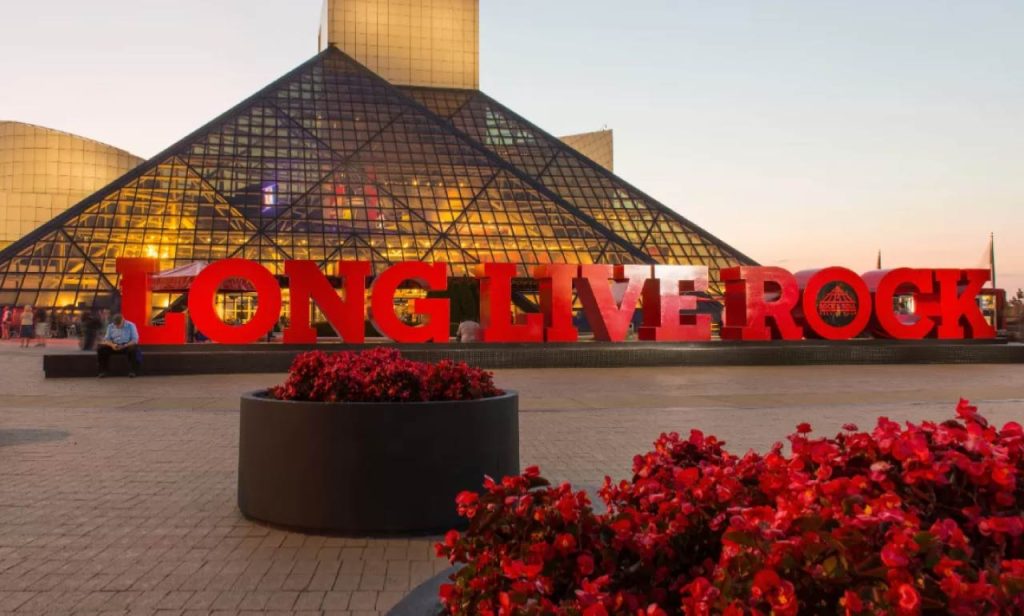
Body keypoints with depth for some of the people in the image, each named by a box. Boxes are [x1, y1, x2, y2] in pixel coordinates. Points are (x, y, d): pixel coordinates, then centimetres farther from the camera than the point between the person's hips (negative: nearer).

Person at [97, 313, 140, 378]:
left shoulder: (131, 325, -5)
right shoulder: (110, 326, 4)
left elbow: (135, 340, -10)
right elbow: (107, 339, 1)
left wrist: (124, 346, -26)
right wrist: (112, 345, -22)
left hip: (127, 346, -3)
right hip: (114, 347, 3)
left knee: (134, 348, -38)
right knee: (100, 348, -22)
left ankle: (132, 371, -27)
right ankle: (103, 371, -14)